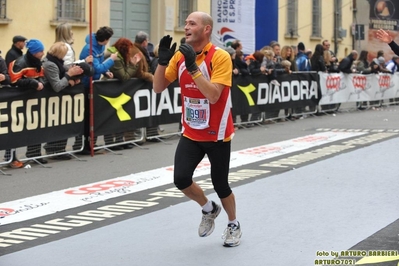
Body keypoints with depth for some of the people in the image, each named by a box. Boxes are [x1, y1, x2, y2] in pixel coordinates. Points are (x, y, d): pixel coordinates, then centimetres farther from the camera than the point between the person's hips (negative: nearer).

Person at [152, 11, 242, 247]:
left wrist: (193, 67, -33)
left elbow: (213, 95, -28)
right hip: (191, 134, 4)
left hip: (217, 134, -4)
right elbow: (158, 88, -2)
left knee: (220, 185, 5)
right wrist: (163, 61, -17)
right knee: (181, 179, -11)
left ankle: (234, 225, 34)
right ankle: (209, 209, 21)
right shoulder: (180, 56, -1)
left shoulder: (220, 57, -18)